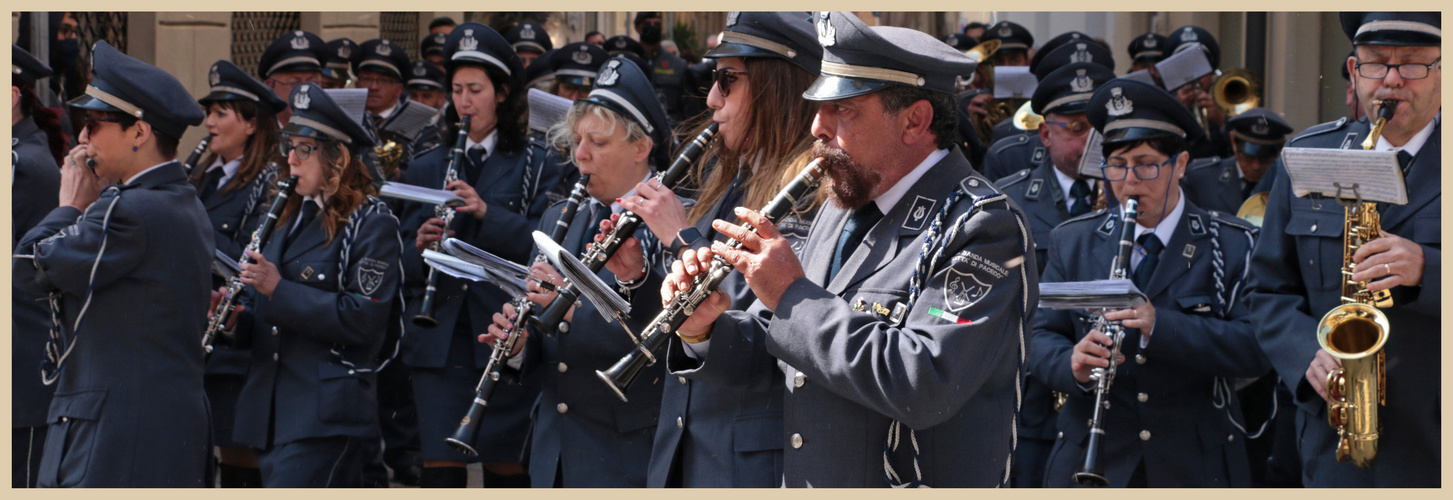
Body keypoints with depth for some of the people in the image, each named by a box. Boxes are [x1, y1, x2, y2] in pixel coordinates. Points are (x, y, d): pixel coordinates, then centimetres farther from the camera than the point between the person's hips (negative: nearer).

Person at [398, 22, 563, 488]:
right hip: (440, 341, 2)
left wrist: (488, 213, -19)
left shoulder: (536, 166, 4)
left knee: (505, 466, 2)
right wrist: (421, 247, -10)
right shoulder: (426, 167, 14)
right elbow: (407, 268, 12)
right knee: (441, 468, -6)